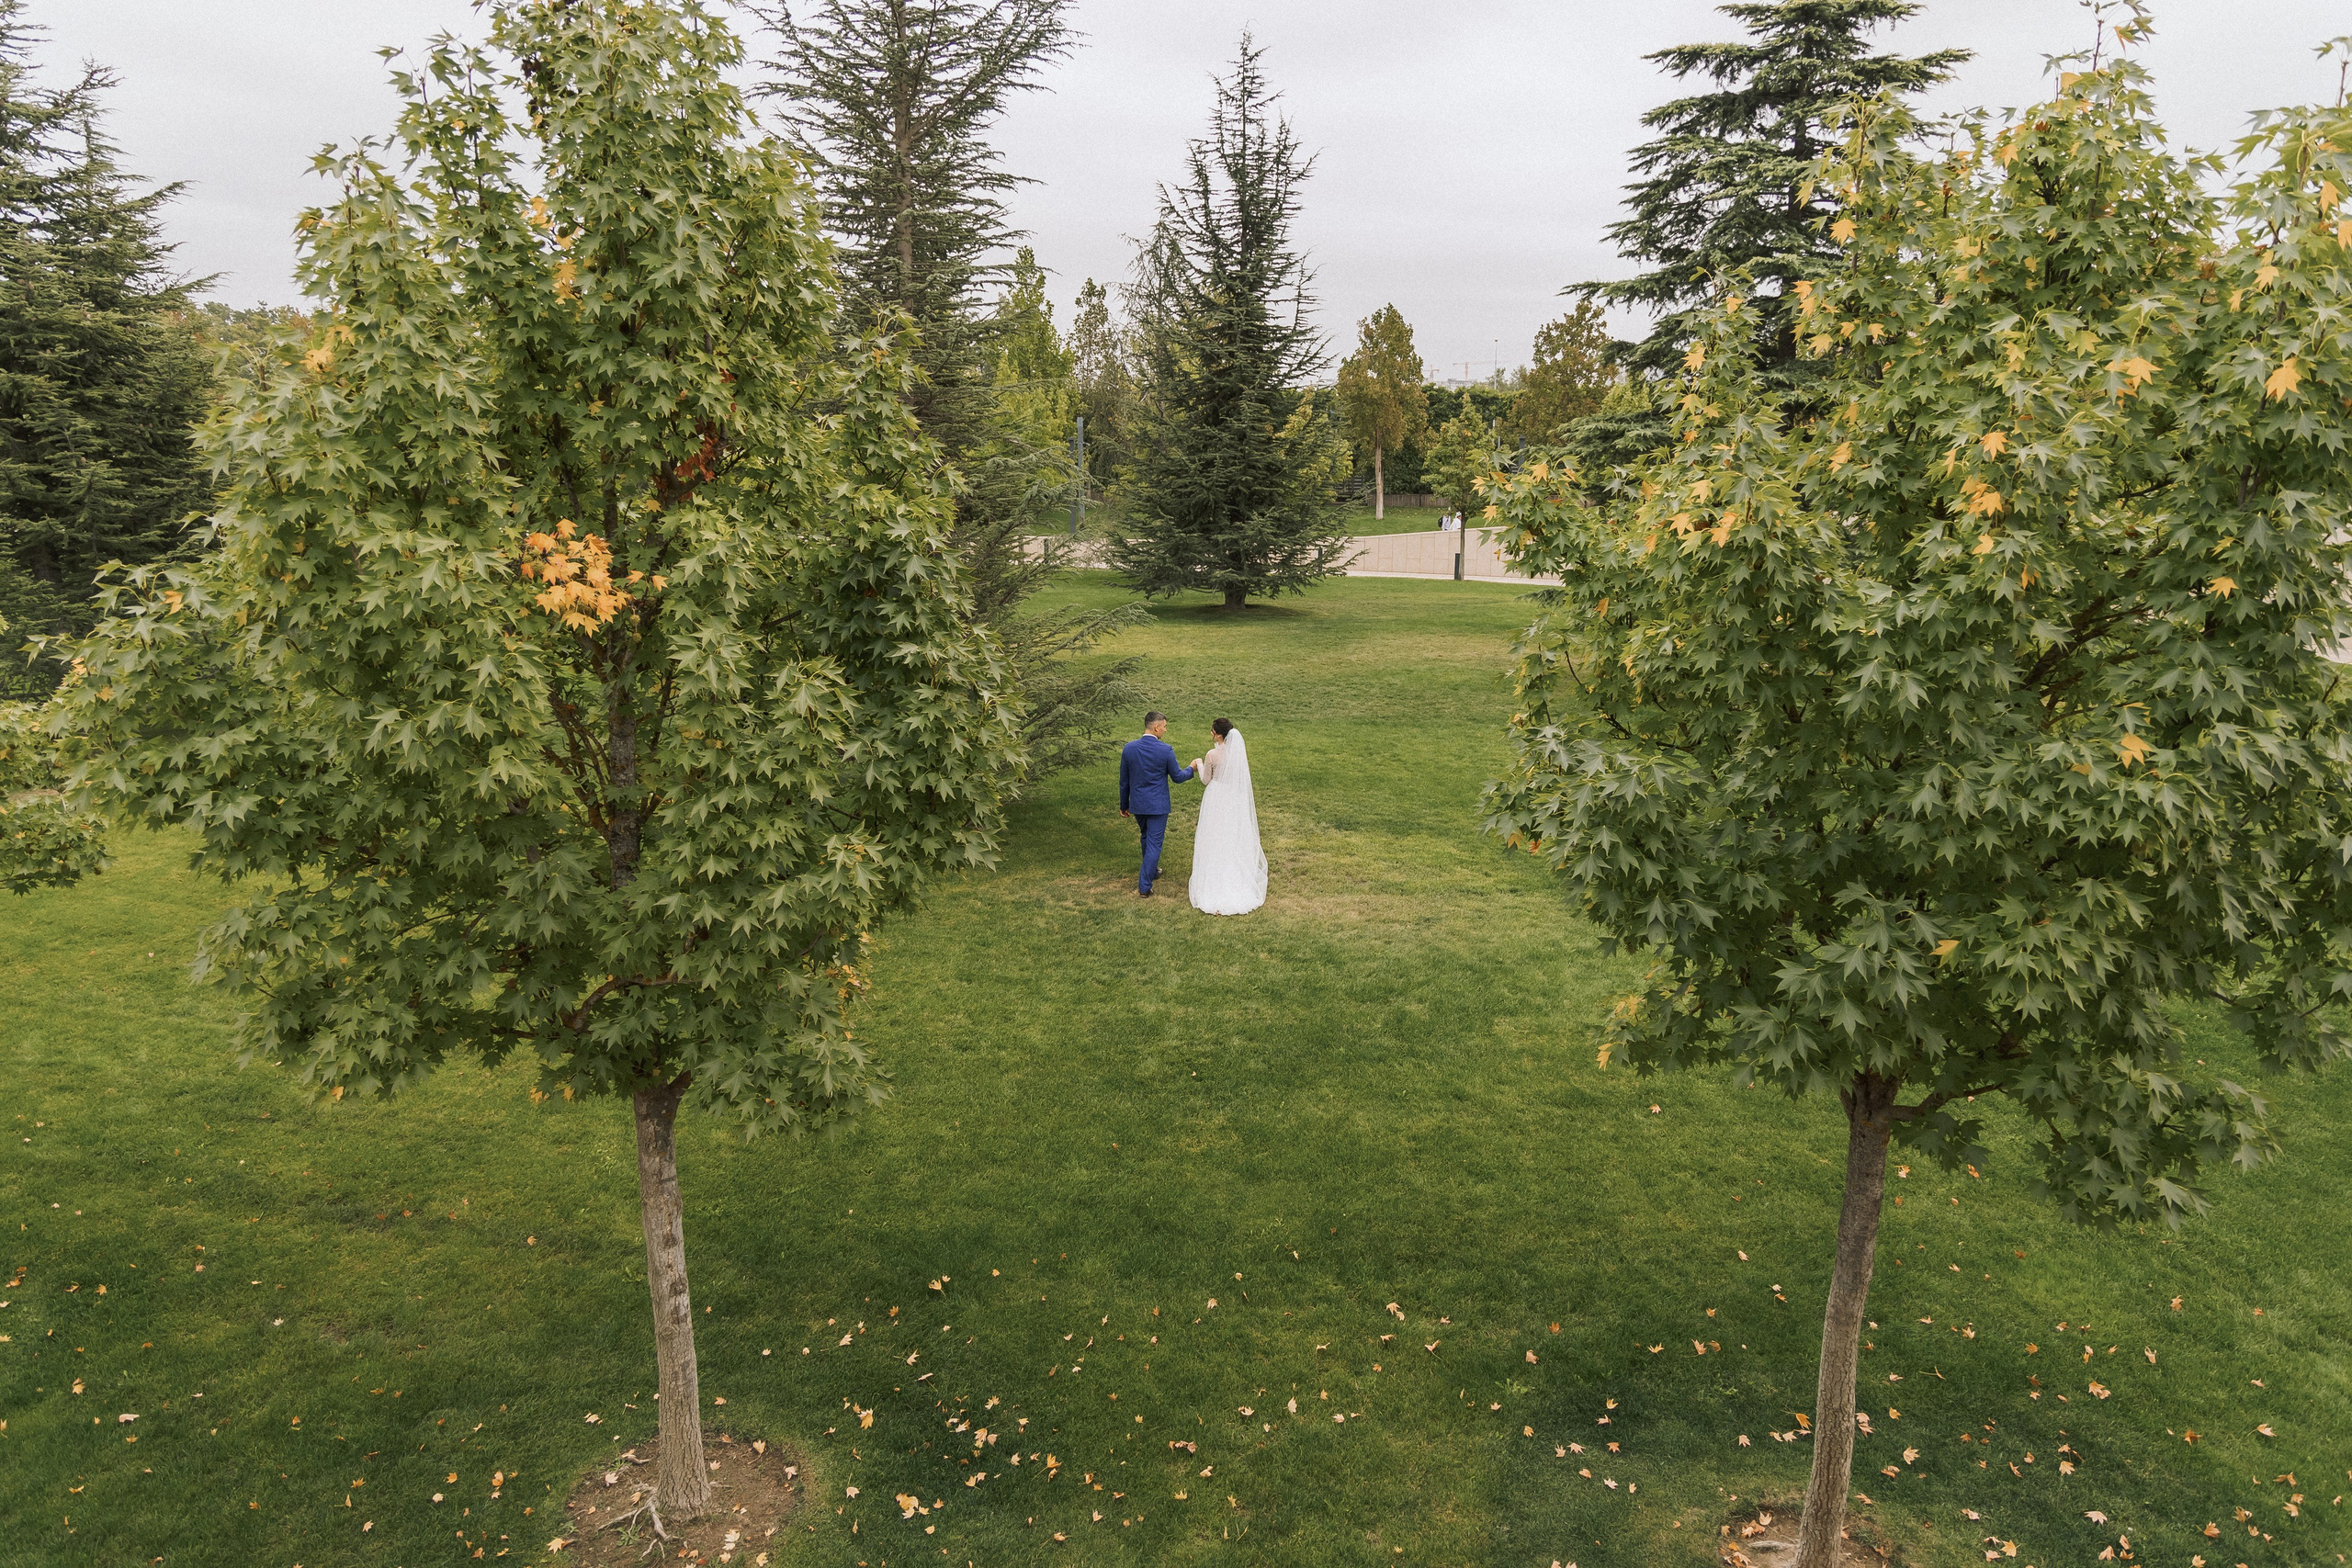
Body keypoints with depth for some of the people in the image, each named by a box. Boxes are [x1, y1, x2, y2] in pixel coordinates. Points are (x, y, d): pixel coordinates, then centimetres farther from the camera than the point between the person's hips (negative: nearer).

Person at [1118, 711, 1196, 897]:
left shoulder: (1128, 748, -6)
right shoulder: (1166, 750, -16)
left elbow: (1124, 781, 3)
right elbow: (1177, 777, -4)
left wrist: (1123, 805, 14)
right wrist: (1192, 769, 16)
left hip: (1137, 804, 4)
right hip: (1157, 805, -4)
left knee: (1147, 837, 26)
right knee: (1154, 843, 2)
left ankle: (1151, 871, 43)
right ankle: (1144, 886, 0)